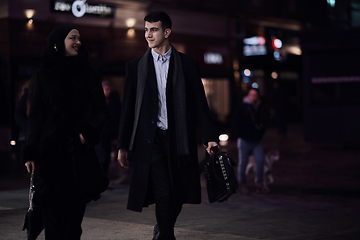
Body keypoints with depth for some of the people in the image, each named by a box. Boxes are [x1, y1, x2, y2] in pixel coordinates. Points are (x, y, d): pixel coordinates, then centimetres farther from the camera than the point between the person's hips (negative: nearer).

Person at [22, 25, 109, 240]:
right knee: (53, 210, -6)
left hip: (78, 149, 1)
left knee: (75, 210, 0)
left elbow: (101, 110, 9)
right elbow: (36, 115, 5)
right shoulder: (44, 75, 6)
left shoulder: (87, 74, 8)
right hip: (50, 150, -1)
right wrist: (31, 152, -1)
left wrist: (89, 133, -9)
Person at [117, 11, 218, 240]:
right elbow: (128, 108, 9)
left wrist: (210, 137, -3)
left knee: (178, 197, 7)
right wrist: (123, 145, 5)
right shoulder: (136, 66, 9)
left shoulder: (188, 64, 7)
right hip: (151, 141, -1)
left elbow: (200, 104, 6)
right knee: (163, 196, -10)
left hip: (179, 141, 1)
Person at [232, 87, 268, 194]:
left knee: (260, 161, -5)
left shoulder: (261, 108, 7)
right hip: (244, 141, -4)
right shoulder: (243, 108, -9)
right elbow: (236, 124, -5)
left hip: (257, 141, 4)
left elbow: (263, 123, 20)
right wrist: (242, 134, -7)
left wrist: (260, 134, 8)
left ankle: (259, 184, 4)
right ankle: (242, 184, 17)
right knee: (243, 162, 3)